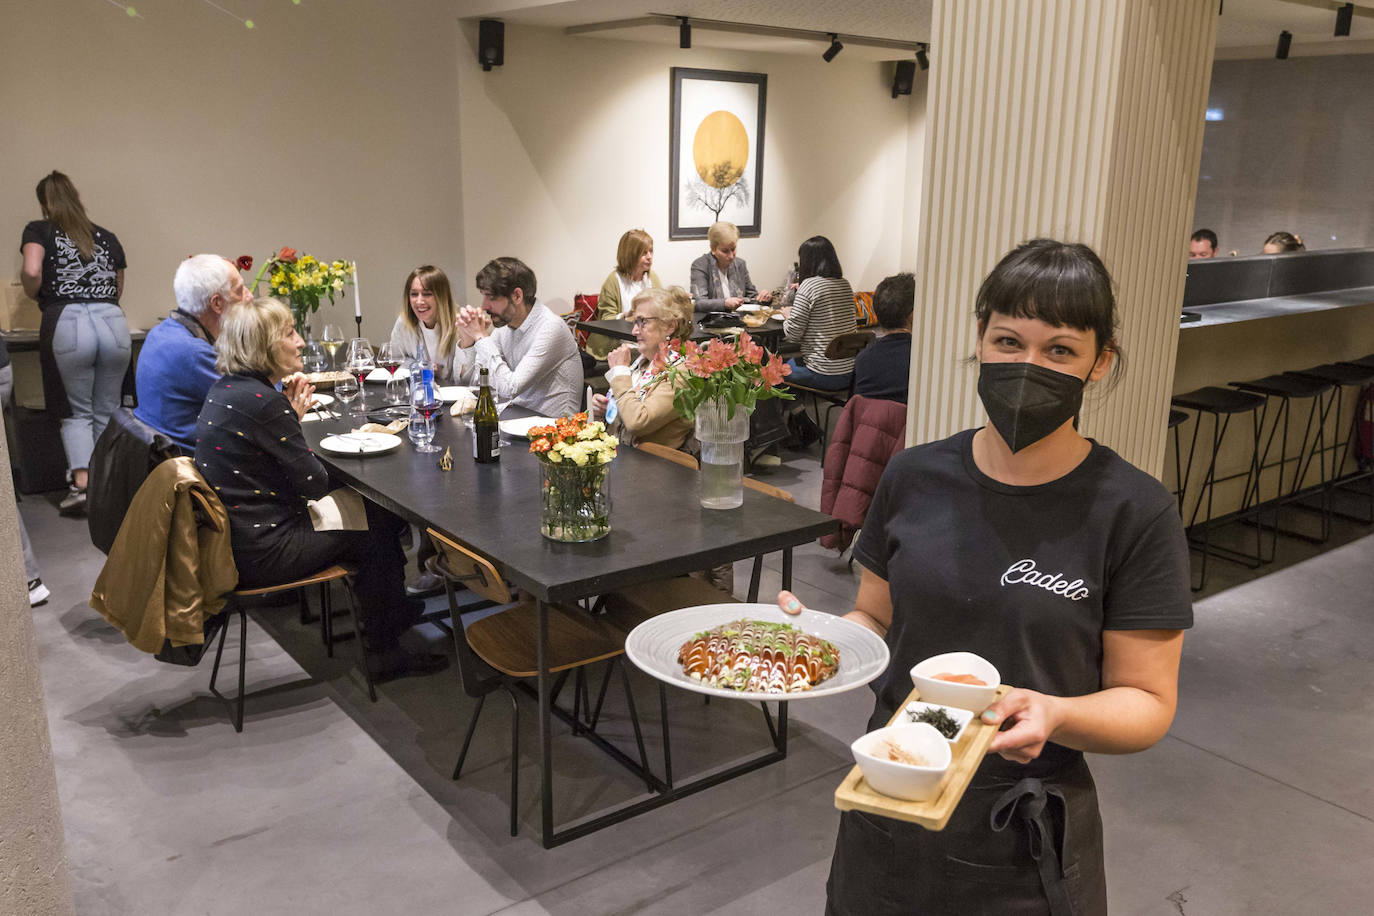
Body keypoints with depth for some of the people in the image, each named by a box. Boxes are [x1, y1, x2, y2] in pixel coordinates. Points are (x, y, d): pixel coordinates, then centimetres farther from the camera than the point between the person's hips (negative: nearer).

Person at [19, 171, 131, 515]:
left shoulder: (39, 231, 9)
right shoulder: (107, 237, 18)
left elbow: (32, 271, -9)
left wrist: (36, 295, 10)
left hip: (67, 323, -2)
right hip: (113, 320, 2)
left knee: (77, 413, 11)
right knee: (107, 412, 12)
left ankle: (81, 483, -3)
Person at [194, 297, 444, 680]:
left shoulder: (225, 389, 6)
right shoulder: (261, 401, -23)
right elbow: (316, 484, -18)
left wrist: (290, 414, 1)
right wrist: (295, 417, -6)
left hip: (234, 535, 9)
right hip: (261, 553, -9)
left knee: (374, 515, 17)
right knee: (377, 528, 8)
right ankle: (385, 652, 22)